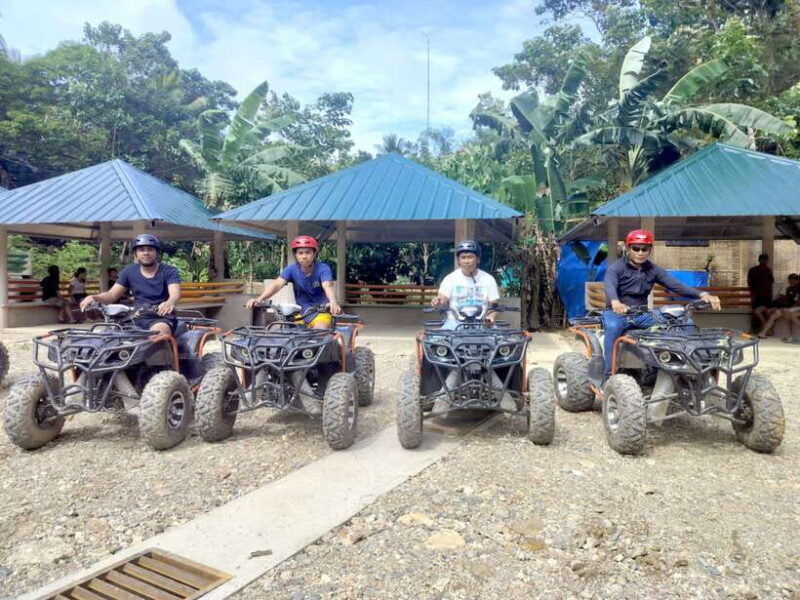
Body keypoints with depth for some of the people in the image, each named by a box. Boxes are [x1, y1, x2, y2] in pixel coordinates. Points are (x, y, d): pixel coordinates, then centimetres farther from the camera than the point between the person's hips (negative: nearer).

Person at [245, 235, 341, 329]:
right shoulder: (291, 269, -9)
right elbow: (277, 284, -22)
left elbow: (327, 286, -34)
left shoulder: (323, 268, -16)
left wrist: (333, 302, -57)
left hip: (322, 311, -3)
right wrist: (259, 299, -41)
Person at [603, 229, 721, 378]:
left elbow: (676, 285, -5)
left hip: (641, 314, 5)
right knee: (613, 327, -38)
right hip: (616, 312, -4)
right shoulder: (616, 268, -7)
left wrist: (702, 294, -23)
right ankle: (609, 374, -33)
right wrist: (615, 302, -53)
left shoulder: (653, 270, 7)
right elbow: (610, 286, -28)